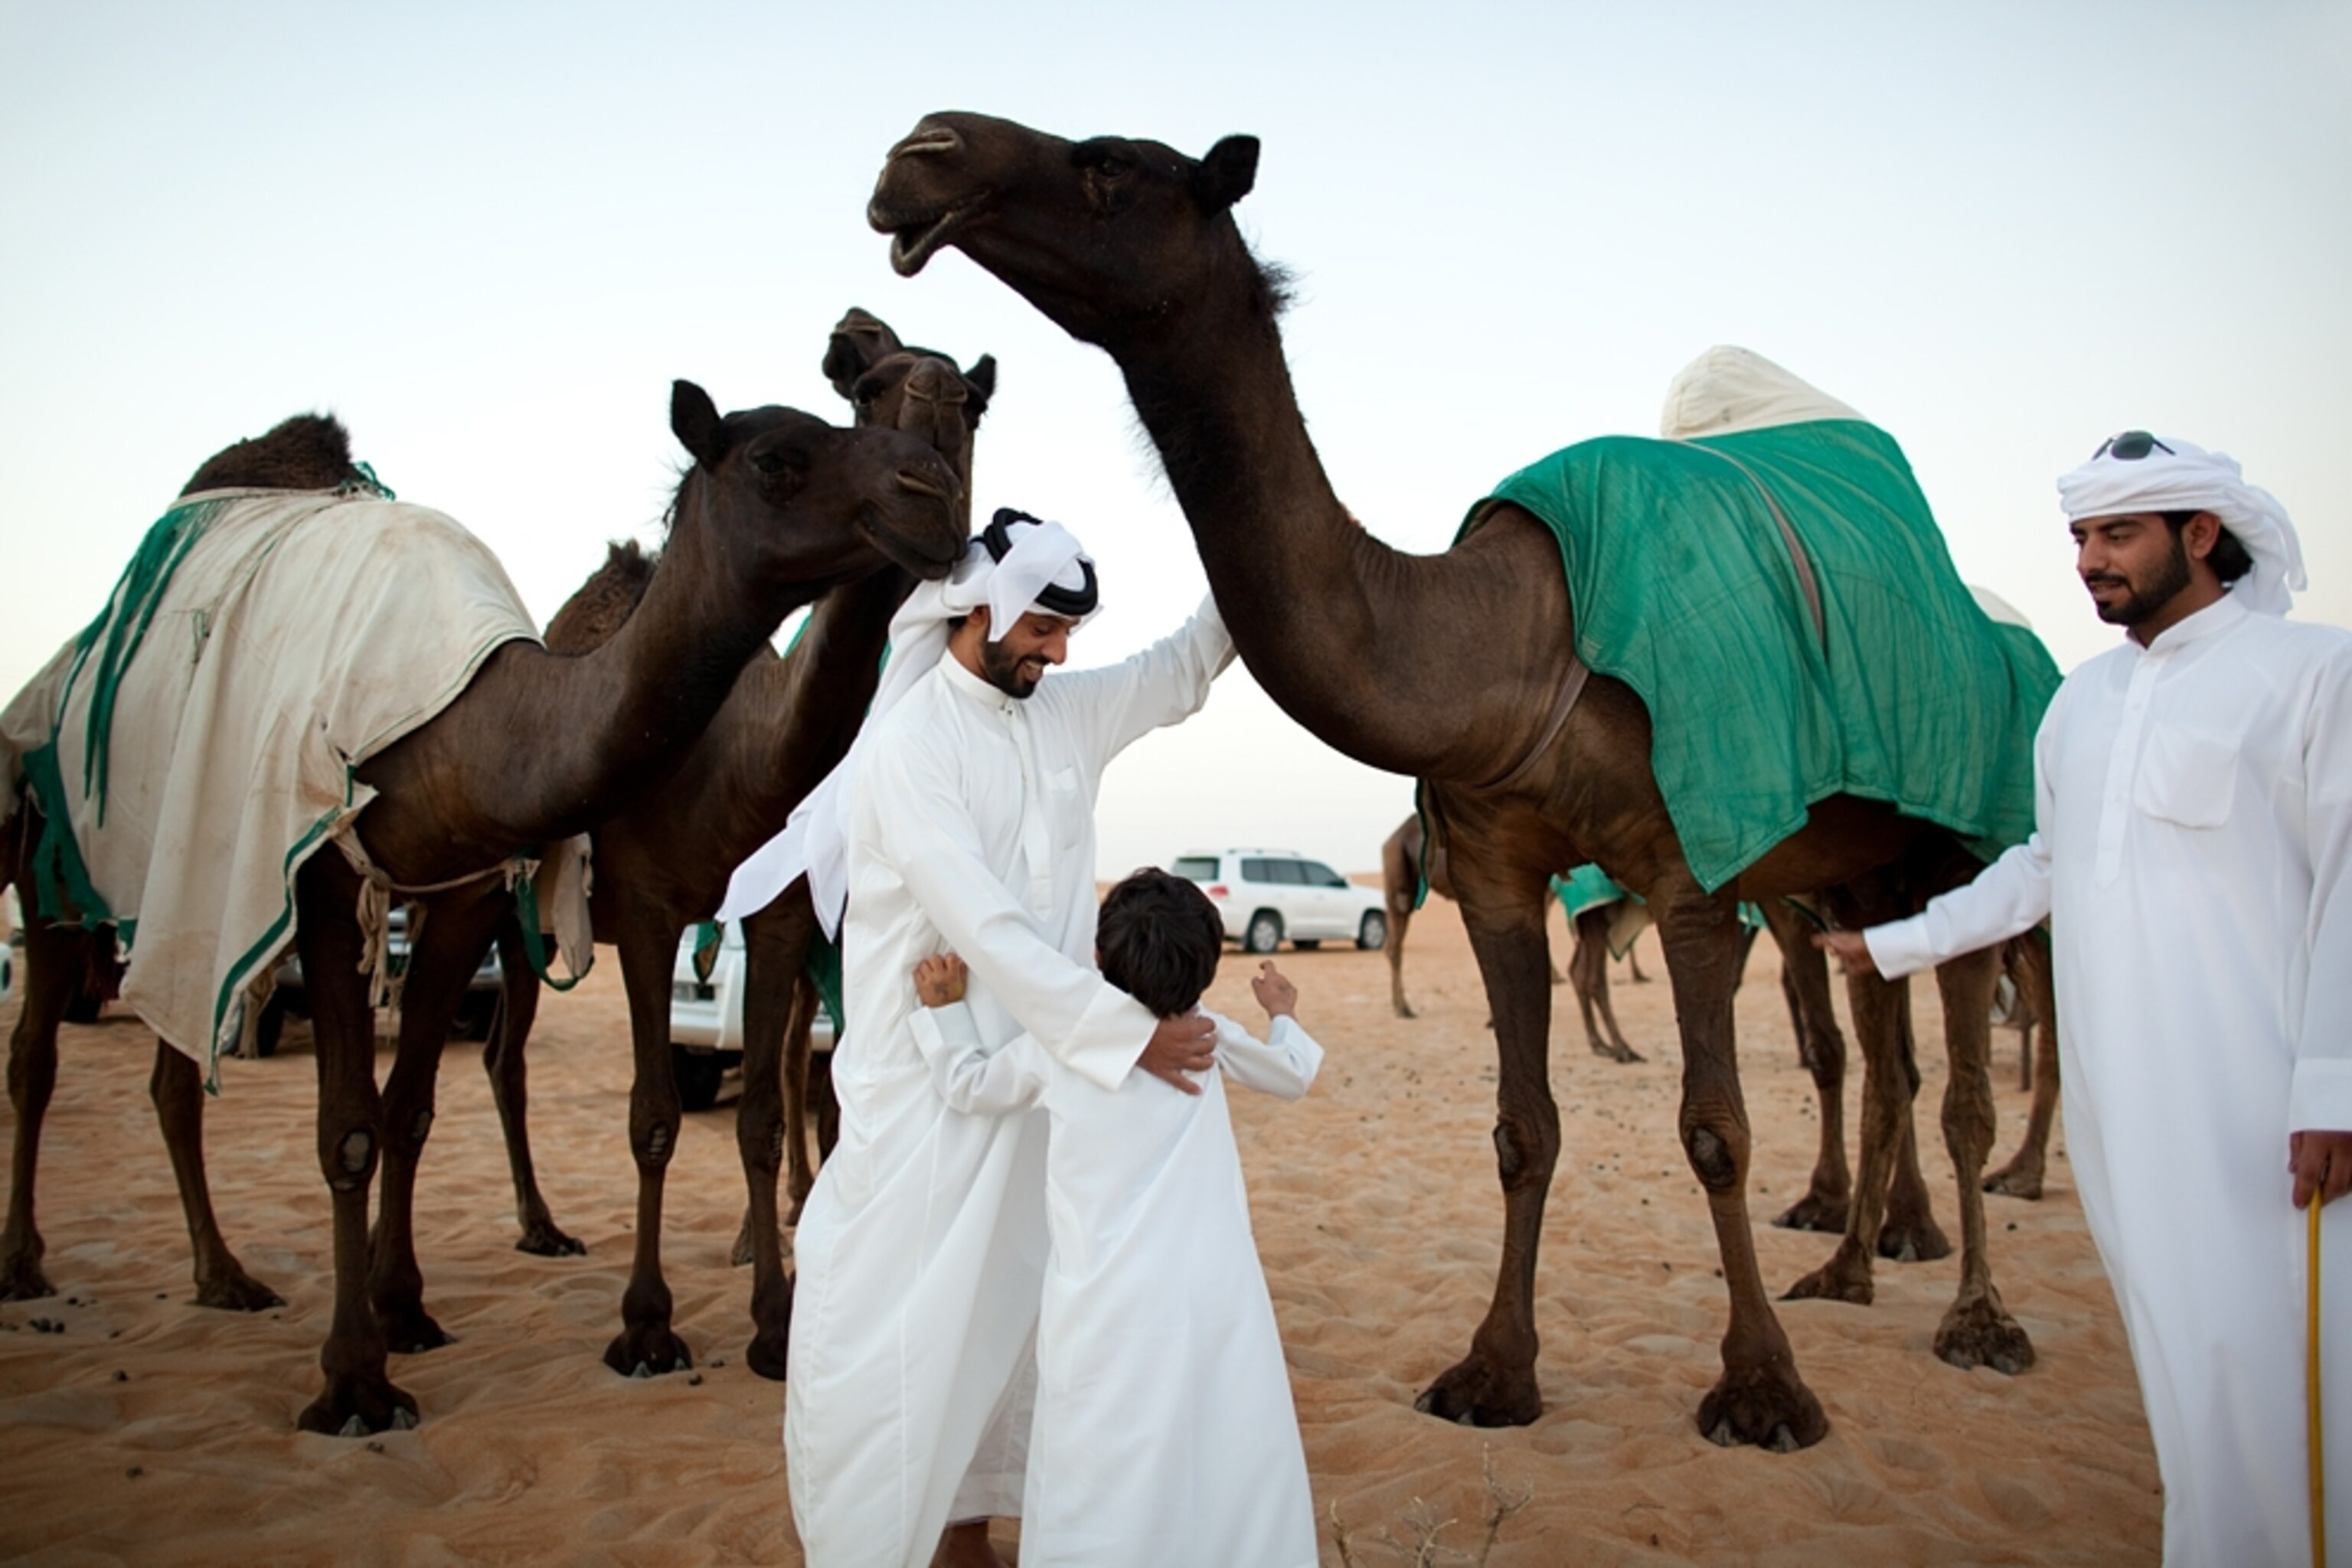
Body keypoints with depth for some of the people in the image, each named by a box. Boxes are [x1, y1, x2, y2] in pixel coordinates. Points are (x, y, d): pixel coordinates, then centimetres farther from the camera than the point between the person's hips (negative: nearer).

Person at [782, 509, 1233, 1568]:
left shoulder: (1068, 712, 5)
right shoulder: (905, 742, -15)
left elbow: (1182, 669, 22)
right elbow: (982, 924, -23)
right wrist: (1126, 1031, -24)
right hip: (920, 1079, -6)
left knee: (1003, 1311, 15)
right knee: (892, 1330, -1)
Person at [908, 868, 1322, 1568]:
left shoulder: (1052, 1045, -1)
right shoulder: (1208, 1036, 3)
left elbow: (970, 1086, 15)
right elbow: (1292, 1076, 21)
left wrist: (945, 1009, 24)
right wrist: (1283, 1016, 39)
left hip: (1108, 1308, -1)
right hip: (1216, 1298, 2)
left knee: (1109, 1504, 8)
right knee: (1229, 1478, 13)